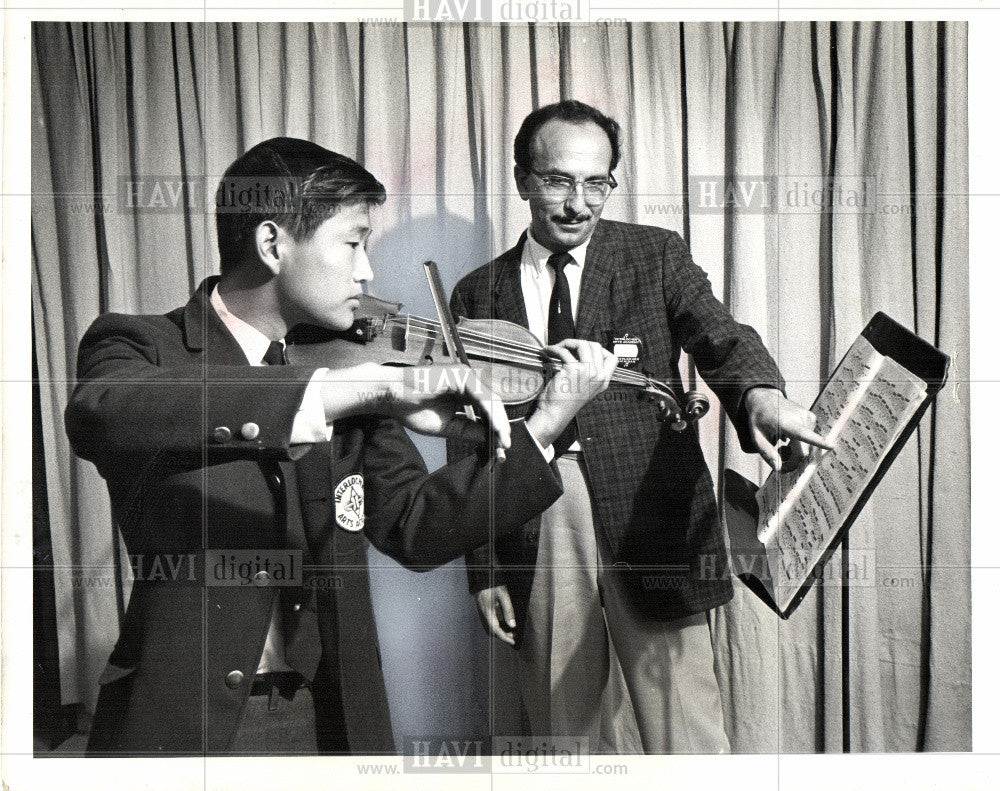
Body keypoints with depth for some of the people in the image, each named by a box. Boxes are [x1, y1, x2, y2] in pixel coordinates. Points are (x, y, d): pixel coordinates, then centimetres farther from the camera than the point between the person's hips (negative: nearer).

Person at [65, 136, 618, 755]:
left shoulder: (346, 382, 6)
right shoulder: (138, 345, -6)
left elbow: (415, 529, 2)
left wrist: (545, 426, -9)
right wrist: (368, 387, -36)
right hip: (177, 722, -3)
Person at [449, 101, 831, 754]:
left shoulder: (657, 255, 8)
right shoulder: (478, 295, 9)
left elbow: (720, 337, -8)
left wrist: (761, 394, -33)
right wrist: (484, 570, 4)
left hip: (652, 522, -1)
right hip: (534, 537, 2)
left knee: (686, 737, -1)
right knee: (563, 731, 11)